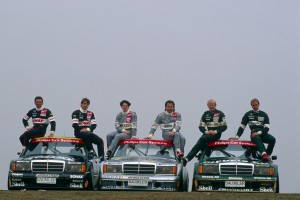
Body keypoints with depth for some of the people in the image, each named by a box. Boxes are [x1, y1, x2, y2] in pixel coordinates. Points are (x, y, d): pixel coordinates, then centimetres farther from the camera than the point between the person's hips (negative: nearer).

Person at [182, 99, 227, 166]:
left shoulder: (220, 114, 2)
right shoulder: (205, 114, 15)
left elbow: (224, 126, -2)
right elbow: (201, 126, 12)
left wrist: (215, 131, -14)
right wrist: (206, 131, -9)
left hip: (216, 134, -5)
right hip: (207, 134, 5)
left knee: (202, 139, -29)